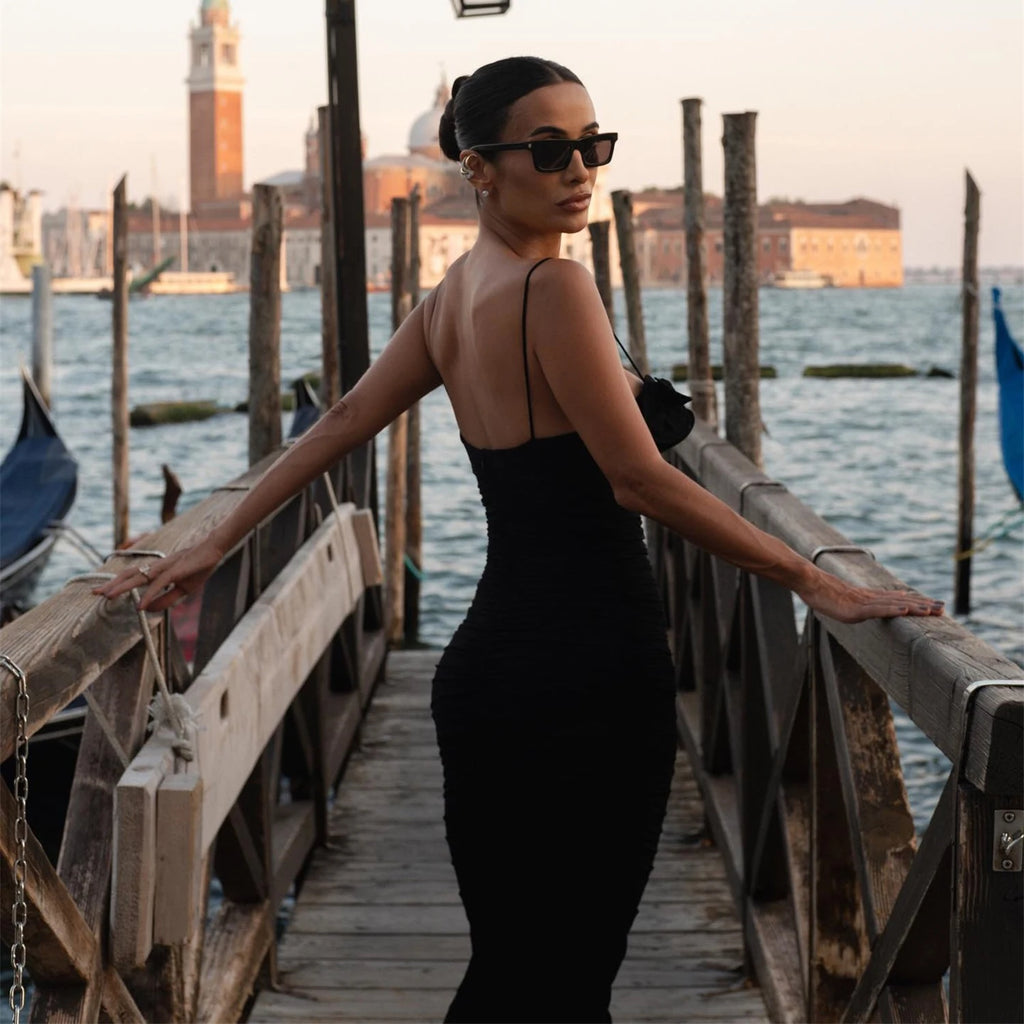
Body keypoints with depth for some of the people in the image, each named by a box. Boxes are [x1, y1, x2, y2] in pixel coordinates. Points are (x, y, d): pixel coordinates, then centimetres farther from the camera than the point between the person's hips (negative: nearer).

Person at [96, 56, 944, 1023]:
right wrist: (816, 581, -10)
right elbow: (641, 480, -16)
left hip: (487, 664, 8)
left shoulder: (453, 294, 11)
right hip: (591, 671, -8)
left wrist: (211, 546, 24)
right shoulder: (554, 288, -14)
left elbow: (339, 424, 15)